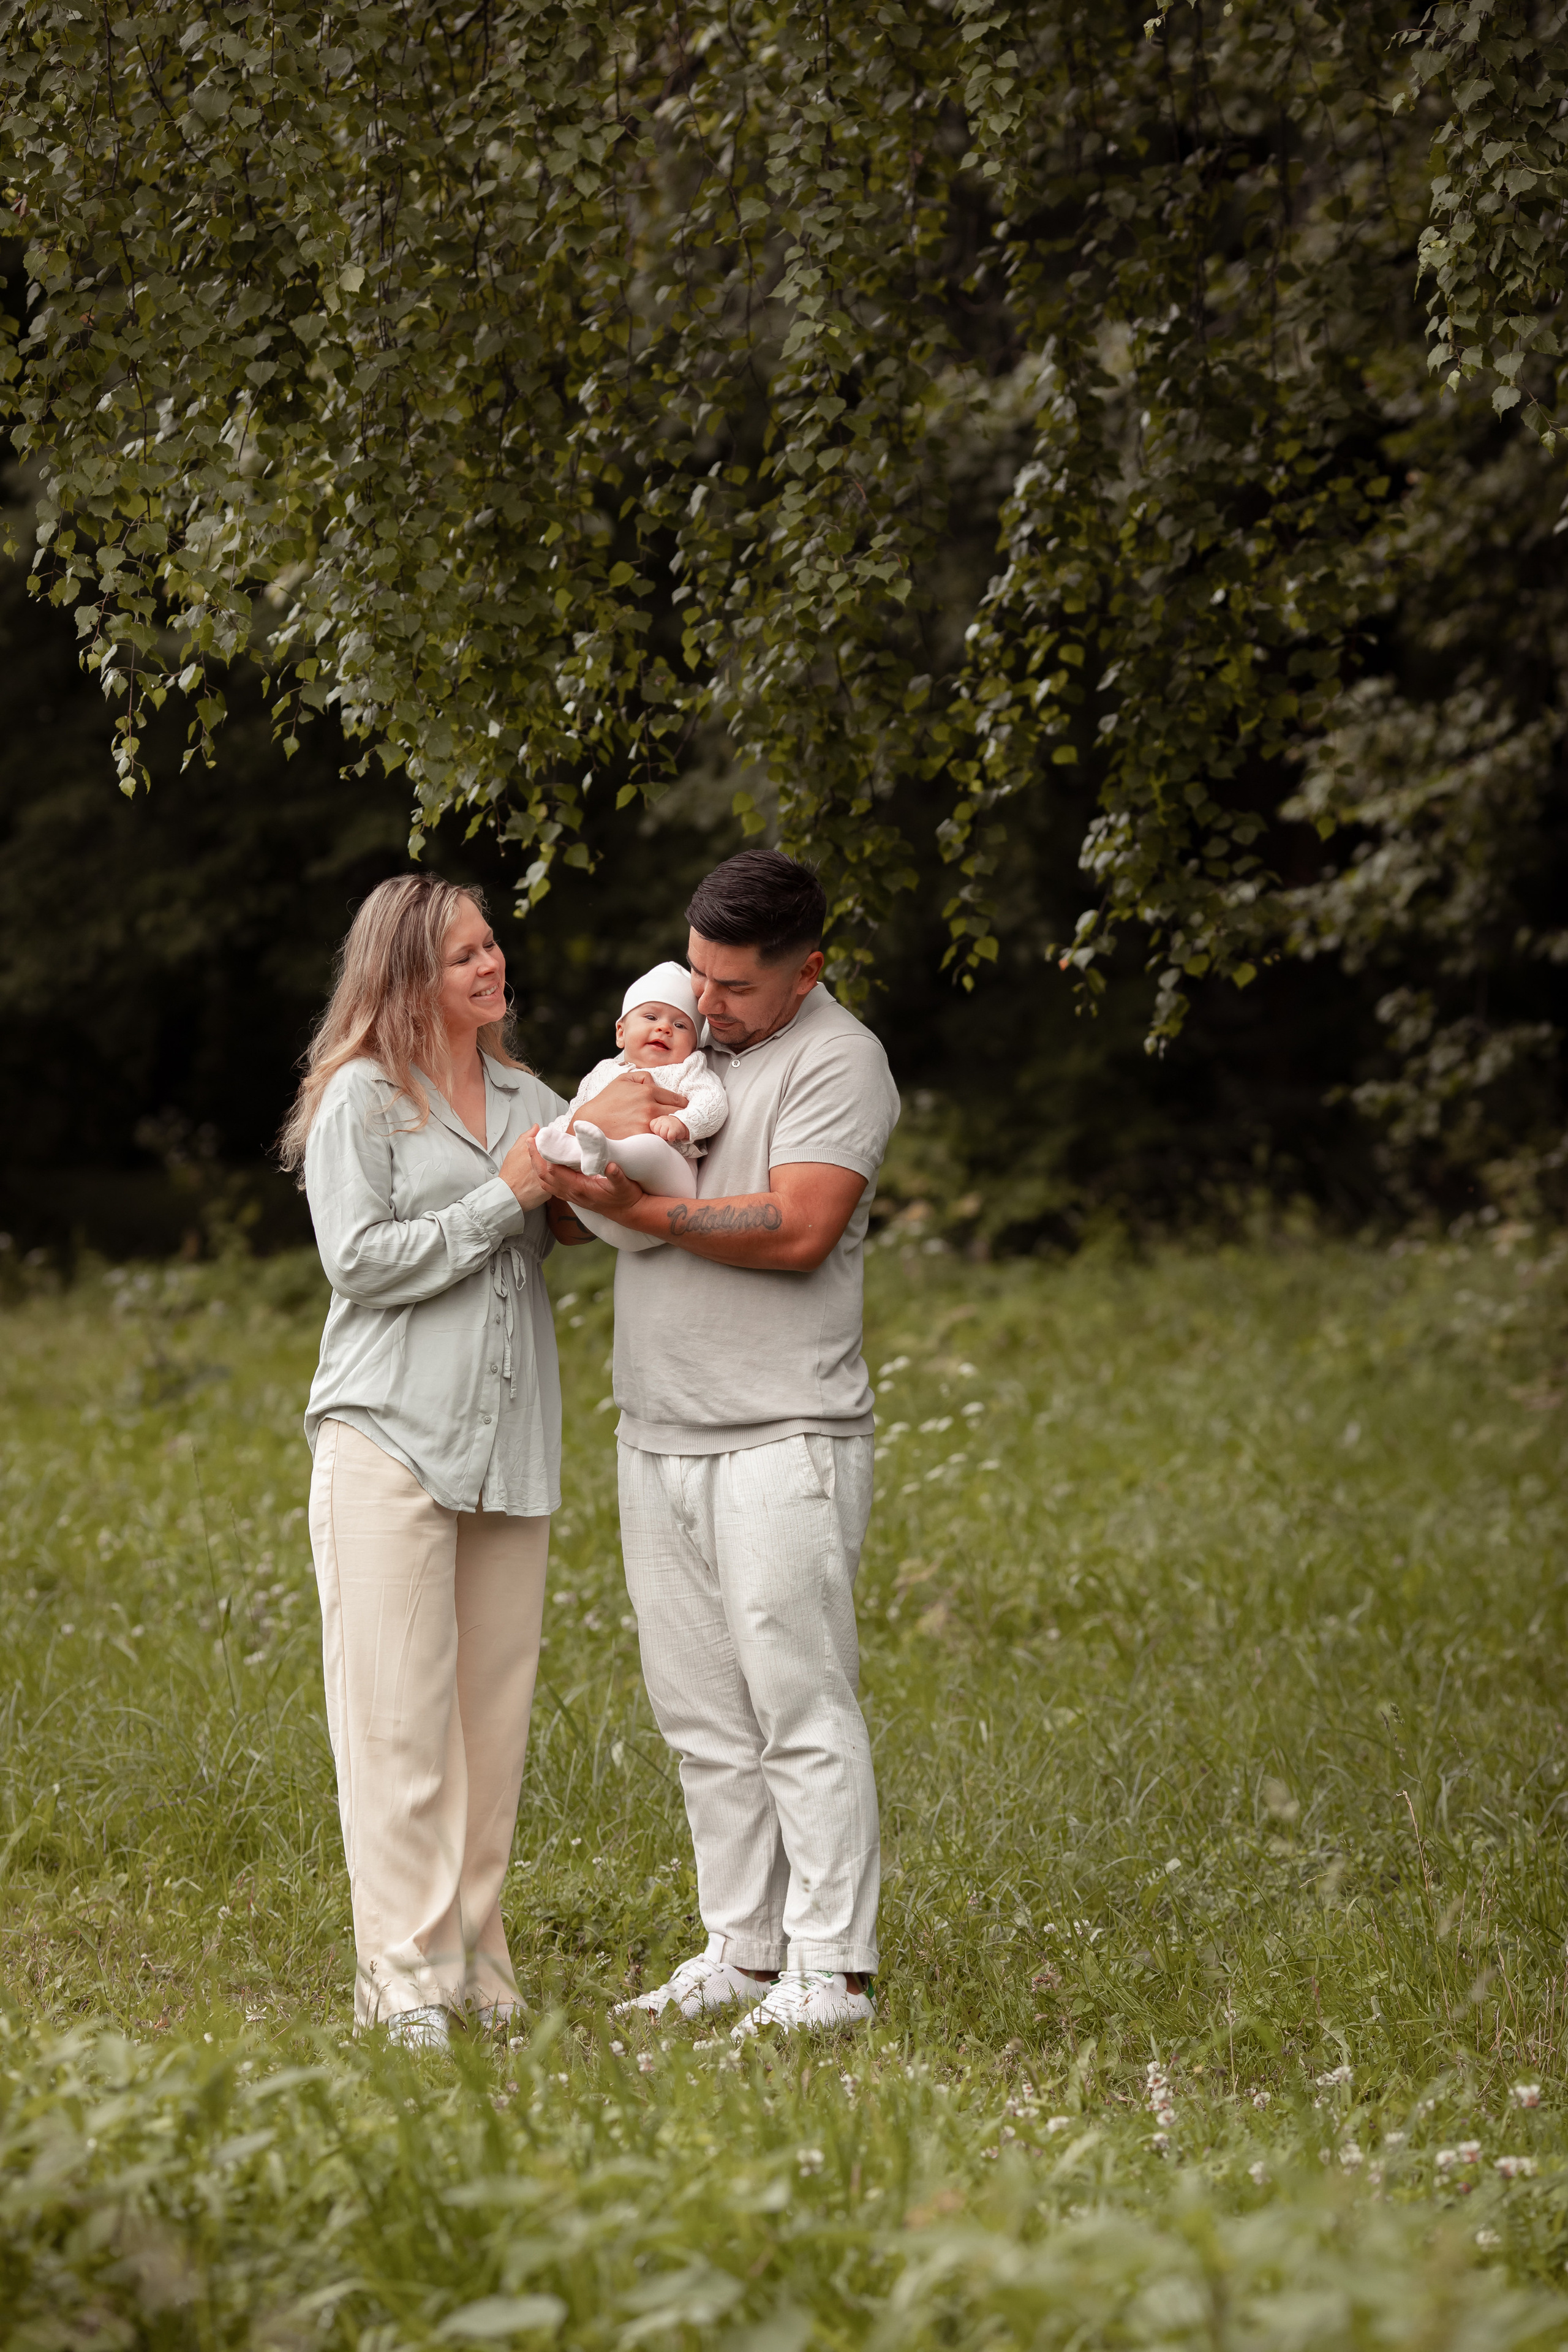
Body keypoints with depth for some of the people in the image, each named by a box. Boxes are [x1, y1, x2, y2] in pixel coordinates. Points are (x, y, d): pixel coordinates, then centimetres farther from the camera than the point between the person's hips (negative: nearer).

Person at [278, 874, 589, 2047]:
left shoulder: (526, 1097, 17)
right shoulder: (359, 1101, -1)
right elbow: (362, 1259, -9)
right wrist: (504, 1198, -10)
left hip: (508, 1446, 6)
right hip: (391, 1435, -6)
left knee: (494, 1710, 6)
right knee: (400, 1716, -7)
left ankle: (477, 1966, 12)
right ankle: (402, 1978, -6)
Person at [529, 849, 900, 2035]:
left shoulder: (837, 1061, -7)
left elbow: (799, 1229, -19)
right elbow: (592, 1202, 19)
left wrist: (641, 1211, -20)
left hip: (782, 1443, -8)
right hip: (661, 1437, 8)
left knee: (801, 1711, -7)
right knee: (705, 1717, 10)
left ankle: (832, 1972, -4)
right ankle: (743, 1954, 17)